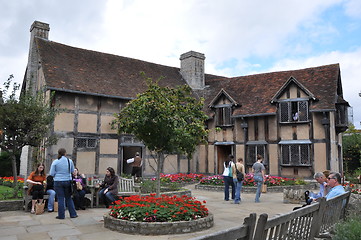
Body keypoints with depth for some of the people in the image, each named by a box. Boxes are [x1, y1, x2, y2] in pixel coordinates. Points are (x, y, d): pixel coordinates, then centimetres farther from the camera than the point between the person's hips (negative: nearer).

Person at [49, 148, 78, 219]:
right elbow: (72, 171, 9)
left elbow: (52, 173, -4)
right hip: (68, 181, 2)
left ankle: (61, 215, 10)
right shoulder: (70, 161, -1)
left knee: (60, 198, 5)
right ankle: (73, 214, 16)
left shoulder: (55, 162, -6)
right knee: (69, 198, 12)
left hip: (58, 182, -2)